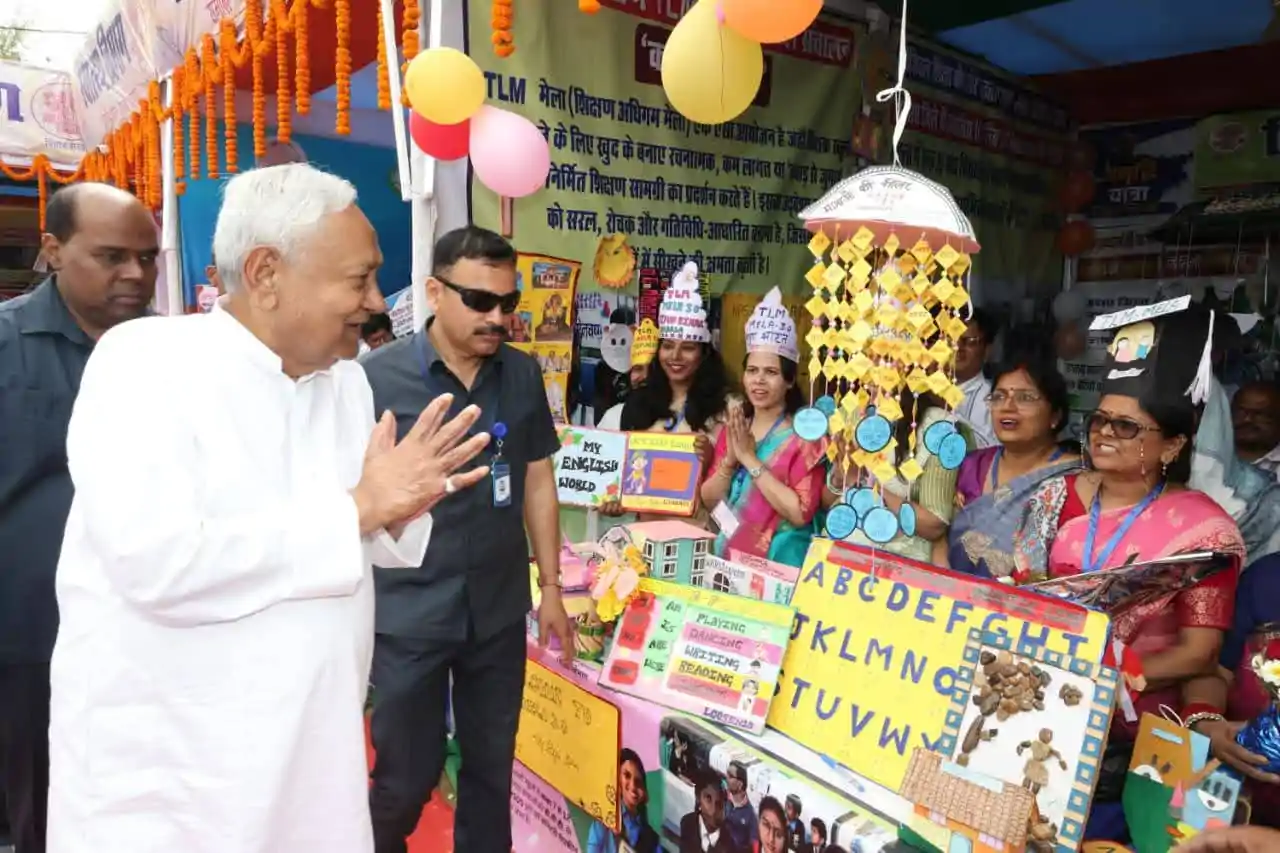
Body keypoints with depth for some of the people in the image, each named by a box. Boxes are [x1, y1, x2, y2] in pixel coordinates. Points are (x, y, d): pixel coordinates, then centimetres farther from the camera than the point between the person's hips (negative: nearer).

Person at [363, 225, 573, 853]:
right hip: (407, 614, -3)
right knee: (406, 777, 13)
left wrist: (551, 588, 9)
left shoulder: (523, 375, 1)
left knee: (492, 767, 16)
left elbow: (537, 481, 8)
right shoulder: (377, 376, -11)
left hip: (500, 610, 3)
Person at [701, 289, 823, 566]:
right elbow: (708, 500, 5)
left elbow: (801, 513, -16)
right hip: (726, 557, 3)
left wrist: (750, 459, -16)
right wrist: (730, 460, -11)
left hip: (779, 564, -3)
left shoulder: (805, 435, -7)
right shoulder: (732, 429, 6)